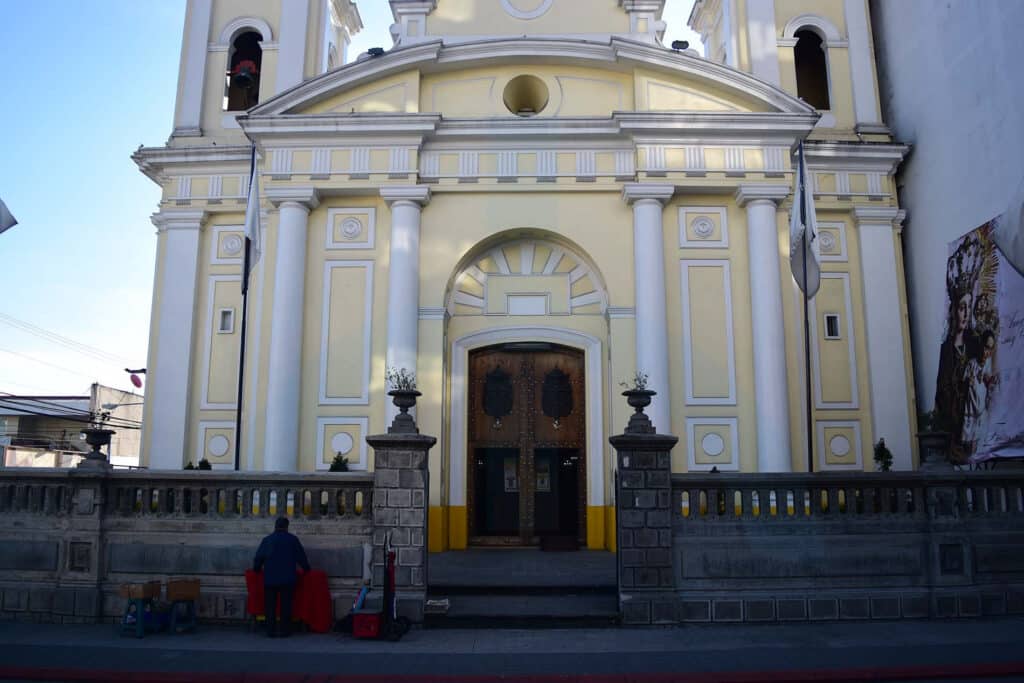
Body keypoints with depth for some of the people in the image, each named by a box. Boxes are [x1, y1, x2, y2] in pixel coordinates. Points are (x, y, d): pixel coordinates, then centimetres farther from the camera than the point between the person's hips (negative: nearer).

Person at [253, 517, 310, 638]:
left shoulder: (267, 540, 4)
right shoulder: (293, 539, 0)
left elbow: (258, 558, 8)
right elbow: (301, 556, 6)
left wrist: (257, 569, 26)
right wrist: (306, 568, 21)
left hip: (270, 578, 1)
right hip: (287, 579, -1)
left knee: (270, 605, 8)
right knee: (286, 605, 5)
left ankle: (271, 631, 9)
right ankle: (285, 631, 7)